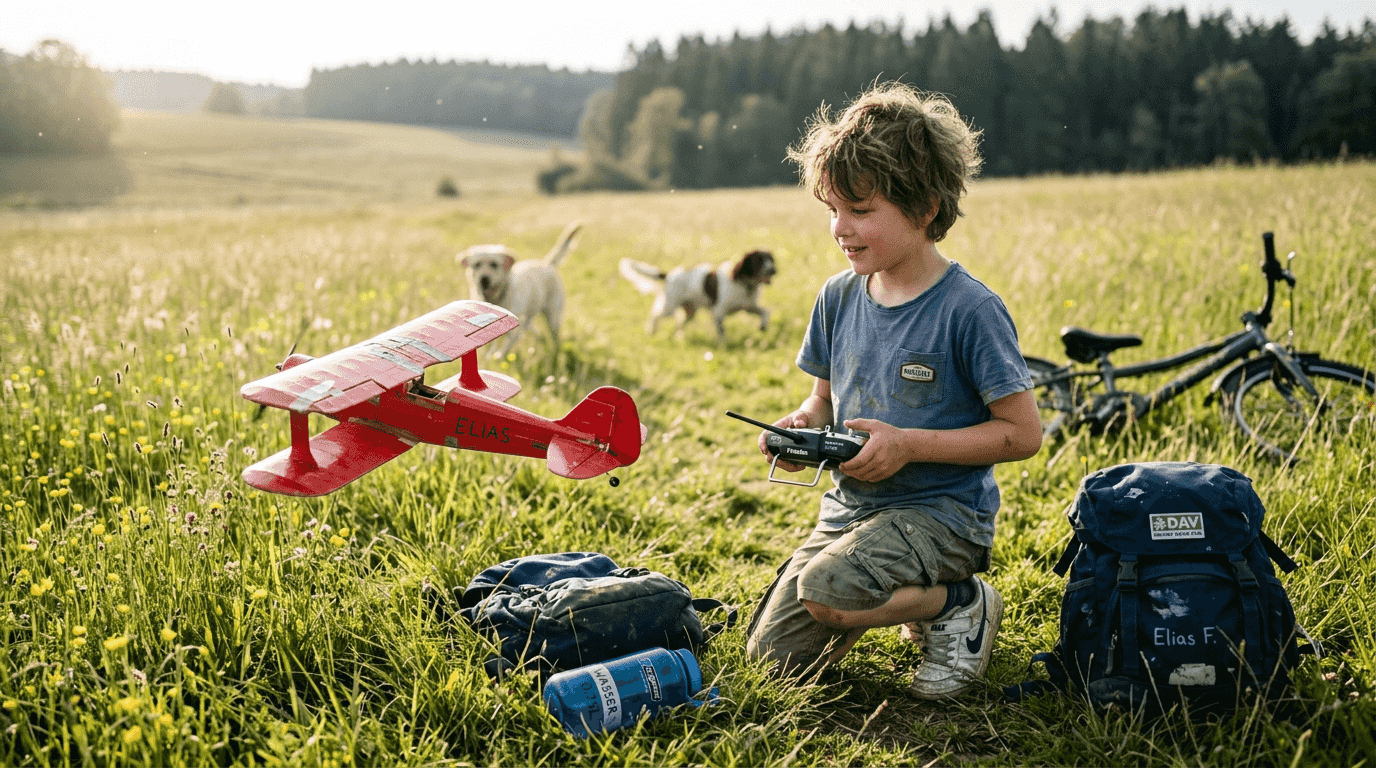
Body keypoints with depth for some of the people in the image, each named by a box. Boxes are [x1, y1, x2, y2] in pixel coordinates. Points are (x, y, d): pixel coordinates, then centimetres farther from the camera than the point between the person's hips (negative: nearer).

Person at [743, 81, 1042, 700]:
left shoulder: (969, 309, -16)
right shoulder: (839, 297, 3)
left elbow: (1023, 432, -14)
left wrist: (908, 445, -21)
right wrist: (802, 425, -8)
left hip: (941, 513, -7)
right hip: (851, 506, 7)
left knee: (824, 590, -31)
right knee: (774, 652, 0)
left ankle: (960, 604, -3)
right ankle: (907, 592, 21)